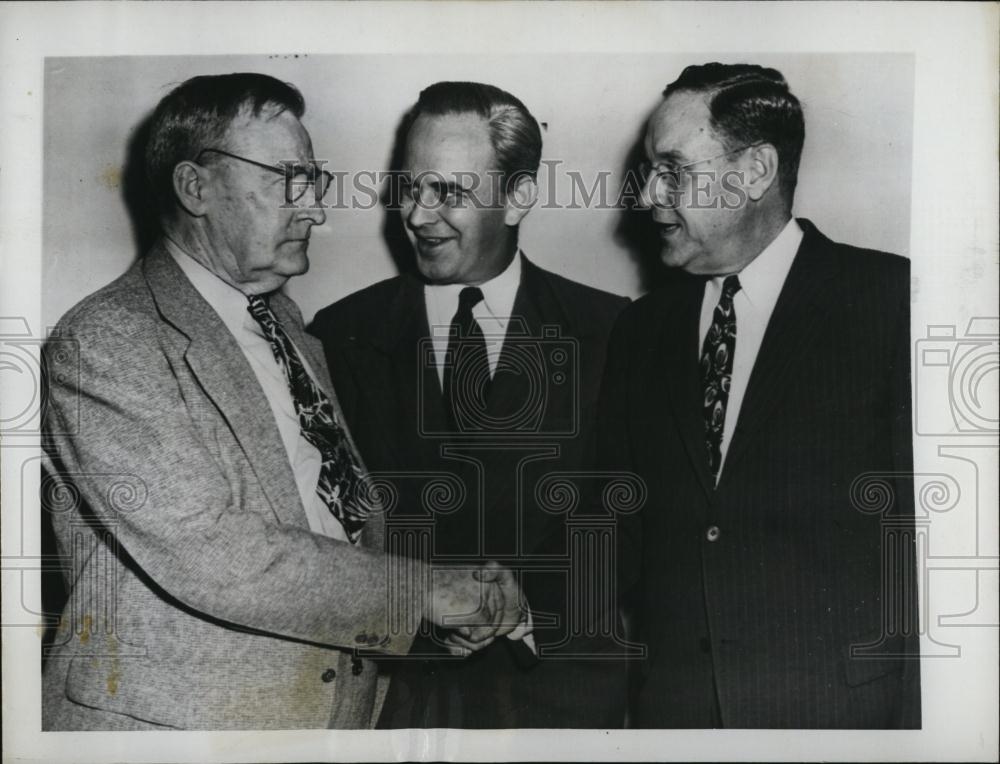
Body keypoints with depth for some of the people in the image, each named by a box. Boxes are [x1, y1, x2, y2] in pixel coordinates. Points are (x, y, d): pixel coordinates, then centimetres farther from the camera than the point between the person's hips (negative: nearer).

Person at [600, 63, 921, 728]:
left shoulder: (893, 300, -7)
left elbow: (925, 535, -10)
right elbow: (625, 538, 8)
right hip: (670, 704, 4)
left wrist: (915, 722, -13)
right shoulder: (641, 331, 7)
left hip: (839, 701, -3)